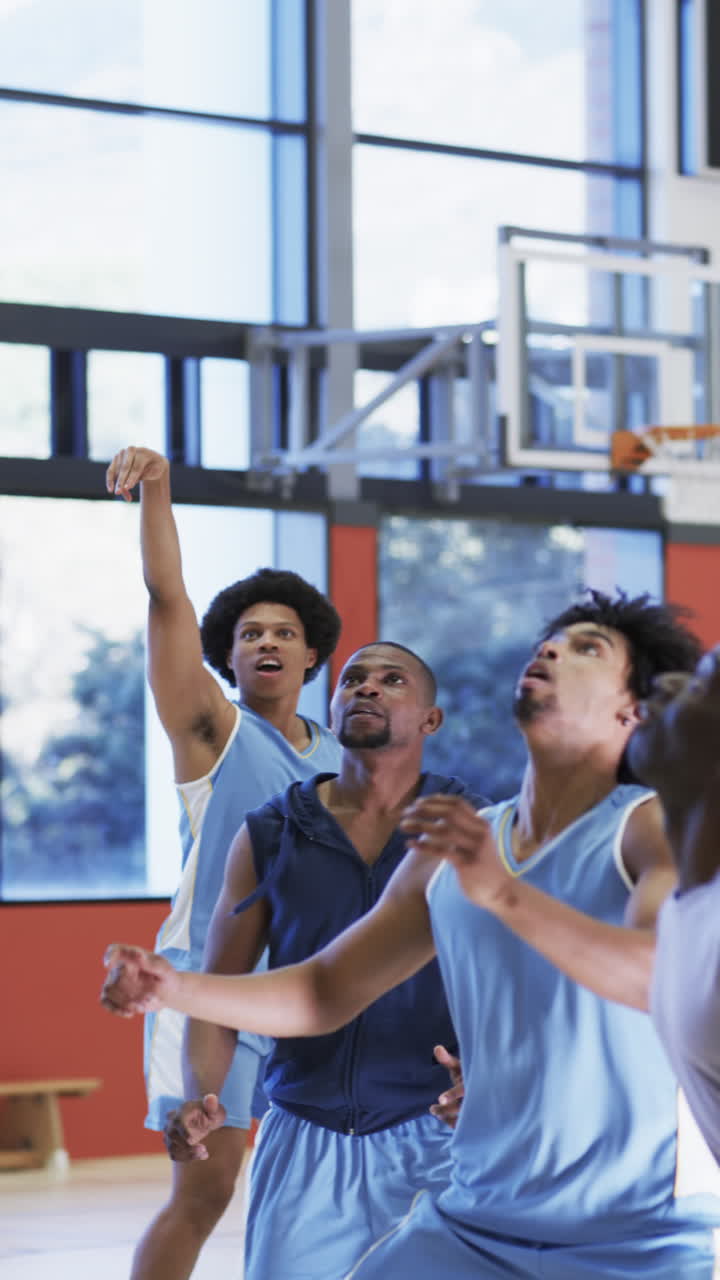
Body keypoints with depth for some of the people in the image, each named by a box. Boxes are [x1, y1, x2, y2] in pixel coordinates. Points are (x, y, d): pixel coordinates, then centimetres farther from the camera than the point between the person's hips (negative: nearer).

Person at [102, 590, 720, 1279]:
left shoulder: (650, 824, -8)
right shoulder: (449, 852, 11)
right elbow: (324, 993, 15)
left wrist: (505, 892, -39)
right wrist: (171, 986, -1)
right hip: (478, 1224, 5)